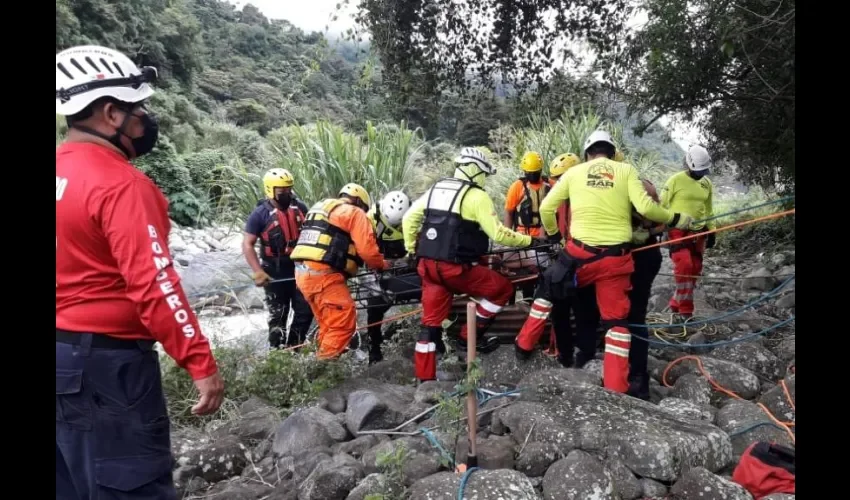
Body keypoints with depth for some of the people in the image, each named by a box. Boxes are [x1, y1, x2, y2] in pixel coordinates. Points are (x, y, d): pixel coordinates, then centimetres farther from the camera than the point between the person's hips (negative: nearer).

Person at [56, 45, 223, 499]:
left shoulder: (65, 171, 7)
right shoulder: (121, 184, -19)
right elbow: (153, 285, -25)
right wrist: (201, 363, -21)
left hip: (65, 357, 9)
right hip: (104, 362, -9)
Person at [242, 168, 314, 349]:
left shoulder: (300, 208, 1)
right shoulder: (260, 214, -11)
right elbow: (247, 244, -12)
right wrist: (258, 272, -21)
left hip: (299, 269, 4)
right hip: (275, 273, -4)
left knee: (306, 311, 7)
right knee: (278, 316, 5)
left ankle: (294, 348, 25)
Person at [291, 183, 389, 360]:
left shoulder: (320, 208, 29)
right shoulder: (354, 213, 2)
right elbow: (366, 248, -7)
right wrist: (381, 265, 12)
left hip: (304, 272, 9)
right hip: (323, 274, -9)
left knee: (329, 323, 21)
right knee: (344, 323, -5)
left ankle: (325, 359, 28)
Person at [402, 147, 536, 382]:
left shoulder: (435, 188, 15)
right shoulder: (476, 196, -6)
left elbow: (409, 218, 15)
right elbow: (497, 233, -11)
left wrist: (411, 250, 24)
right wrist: (528, 240, 1)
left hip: (428, 265, 7)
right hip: (455, 267, -7)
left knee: (431, 321, 14)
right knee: (502, 288, 10)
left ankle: (425, 378, 18)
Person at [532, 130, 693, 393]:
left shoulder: (574, 172, 9)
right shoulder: (626, 170, 6)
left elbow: (546, 208, 10)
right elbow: (645, 207, -7)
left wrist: (552, 233, 27)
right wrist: (675, 219, 10)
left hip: (580, 254, 0)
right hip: (615, 258, 0)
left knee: (548, 287, 26)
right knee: (616, 320, 10)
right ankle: (615, 389, 10)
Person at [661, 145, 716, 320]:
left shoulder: (707, 183, 10)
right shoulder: (675, 180, -8)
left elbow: (709, 209, 18)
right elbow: (662, 204, -6)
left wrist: (711, 231, 15)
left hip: (698, 232, 6)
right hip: (678, 230, -6)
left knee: (694, 270, 6)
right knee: (684, 266, -17)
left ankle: (676, 304, 20)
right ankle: (684, 309, -7)